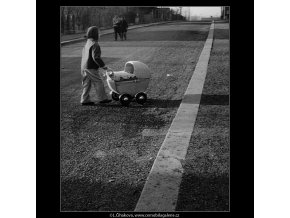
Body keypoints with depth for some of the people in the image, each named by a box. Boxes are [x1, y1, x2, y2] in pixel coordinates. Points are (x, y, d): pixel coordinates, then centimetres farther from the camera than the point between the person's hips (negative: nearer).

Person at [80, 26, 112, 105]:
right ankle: (102, 98, 9)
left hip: (84, 67, 9)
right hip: (91, 68, -9)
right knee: (99, 83, 1)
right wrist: (103, 66, -17)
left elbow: (83, 55, 20)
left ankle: (85, 100, 16)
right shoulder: (94, 44, -16)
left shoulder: (87, 44, 14)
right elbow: (96, 57, -24)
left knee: (87, 84, 13)